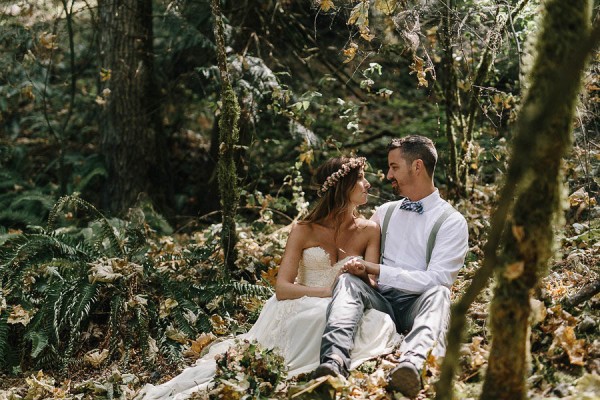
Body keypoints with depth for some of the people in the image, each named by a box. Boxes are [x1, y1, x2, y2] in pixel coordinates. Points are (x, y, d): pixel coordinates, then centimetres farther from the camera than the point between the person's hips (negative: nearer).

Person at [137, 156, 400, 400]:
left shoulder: (369, 231, 9)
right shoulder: (304, 231, 2)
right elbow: (282, 288, -7)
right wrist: (329, 292, -20)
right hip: (299, 311, -3)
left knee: (378, 323, -33)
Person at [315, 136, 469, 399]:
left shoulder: (451, 221, 2)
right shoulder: (385, 212, 19)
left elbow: (435, 280, -10)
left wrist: (377, 270, -13)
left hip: (417, 306, -3)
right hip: (378, 300, 4)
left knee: (438, 294, -35)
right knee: (347, 281, -26)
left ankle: (413, 364, -63)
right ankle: (334, 362, -51)